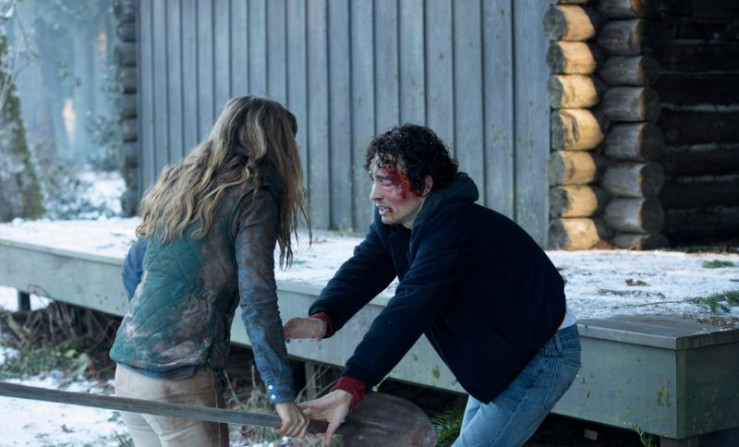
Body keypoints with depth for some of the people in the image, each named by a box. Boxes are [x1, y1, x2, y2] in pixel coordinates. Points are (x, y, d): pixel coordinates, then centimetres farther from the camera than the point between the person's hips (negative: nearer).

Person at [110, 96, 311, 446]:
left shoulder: (173, 186, 13)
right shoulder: (252, 200, -7)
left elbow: (131, 273, 21)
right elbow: (257, 304, -14)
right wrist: (282, 395, -13)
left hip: (127, 373, 7)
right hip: (181, 384, -7)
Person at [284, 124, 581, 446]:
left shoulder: (455, 227, -32)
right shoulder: (391, 223, -2)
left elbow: (409, 311, -42)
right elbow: (361, 271, -14)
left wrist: (350, 388, -49)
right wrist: (322, 318, -36)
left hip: (542, 355, -10)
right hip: (499, 356, 10)